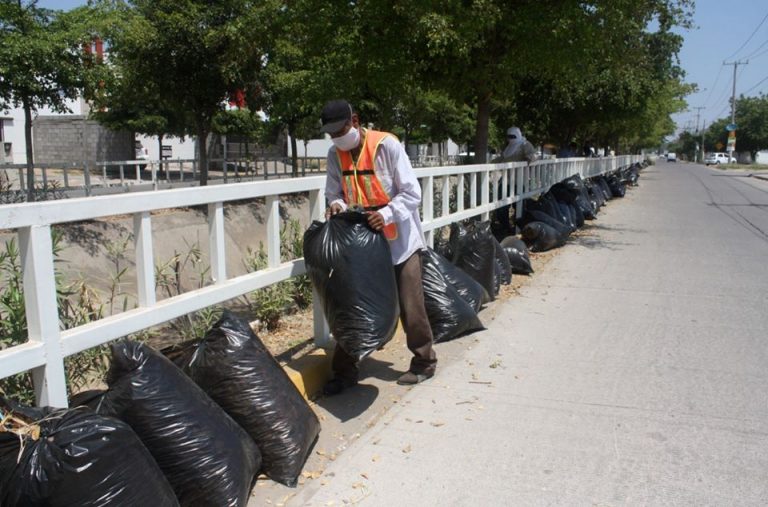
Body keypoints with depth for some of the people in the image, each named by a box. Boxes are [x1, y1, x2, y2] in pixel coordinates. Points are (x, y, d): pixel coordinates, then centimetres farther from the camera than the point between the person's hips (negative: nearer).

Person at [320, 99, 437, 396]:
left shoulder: (386, 145, -16)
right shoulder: (335, 154, -1)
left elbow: (412, 193, -16)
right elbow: (333, 192, 8)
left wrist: (386, 214, -31)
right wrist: (337, 204, -15)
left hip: (399, 240, -5)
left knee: (410, 305, 2)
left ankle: (424, 363, 23)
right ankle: (345, 371, 18)